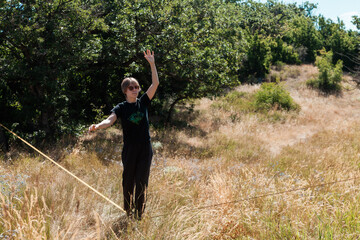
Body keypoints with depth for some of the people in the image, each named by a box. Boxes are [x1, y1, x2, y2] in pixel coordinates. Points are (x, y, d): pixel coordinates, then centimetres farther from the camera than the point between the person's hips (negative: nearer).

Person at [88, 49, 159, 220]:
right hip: (129, 148, -1)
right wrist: (97, 126, -37)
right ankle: (128, 212, 22)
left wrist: (152, 64, -6)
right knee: (128, 181, 6)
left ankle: (139, 214, 9)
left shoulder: (143, 102, 6)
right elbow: (110, 120, -17)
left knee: (142, 182, 1)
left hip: (145, 148, 1)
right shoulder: (121, 108, 0)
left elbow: (155, 84, 1)